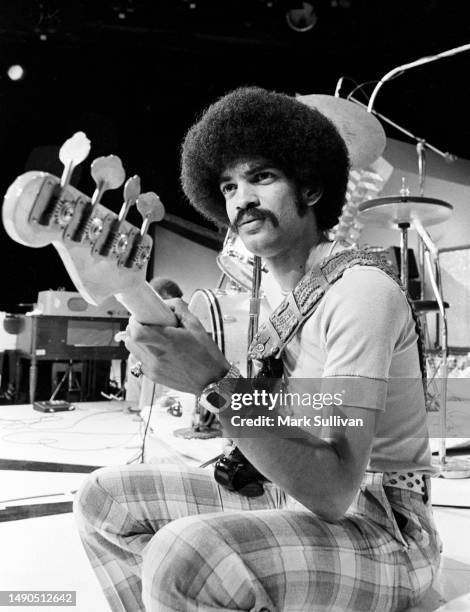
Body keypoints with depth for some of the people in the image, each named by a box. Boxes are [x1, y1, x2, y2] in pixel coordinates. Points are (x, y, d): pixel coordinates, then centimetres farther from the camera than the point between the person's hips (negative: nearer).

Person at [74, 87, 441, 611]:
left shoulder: (361, 289, -18)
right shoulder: (287, 299, 9)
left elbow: (334, 492, -25)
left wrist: (216, 383, -31)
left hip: (378, 529, -8)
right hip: (287, 497, 8)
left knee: (182, 555, -35)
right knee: (103, 498, 2)